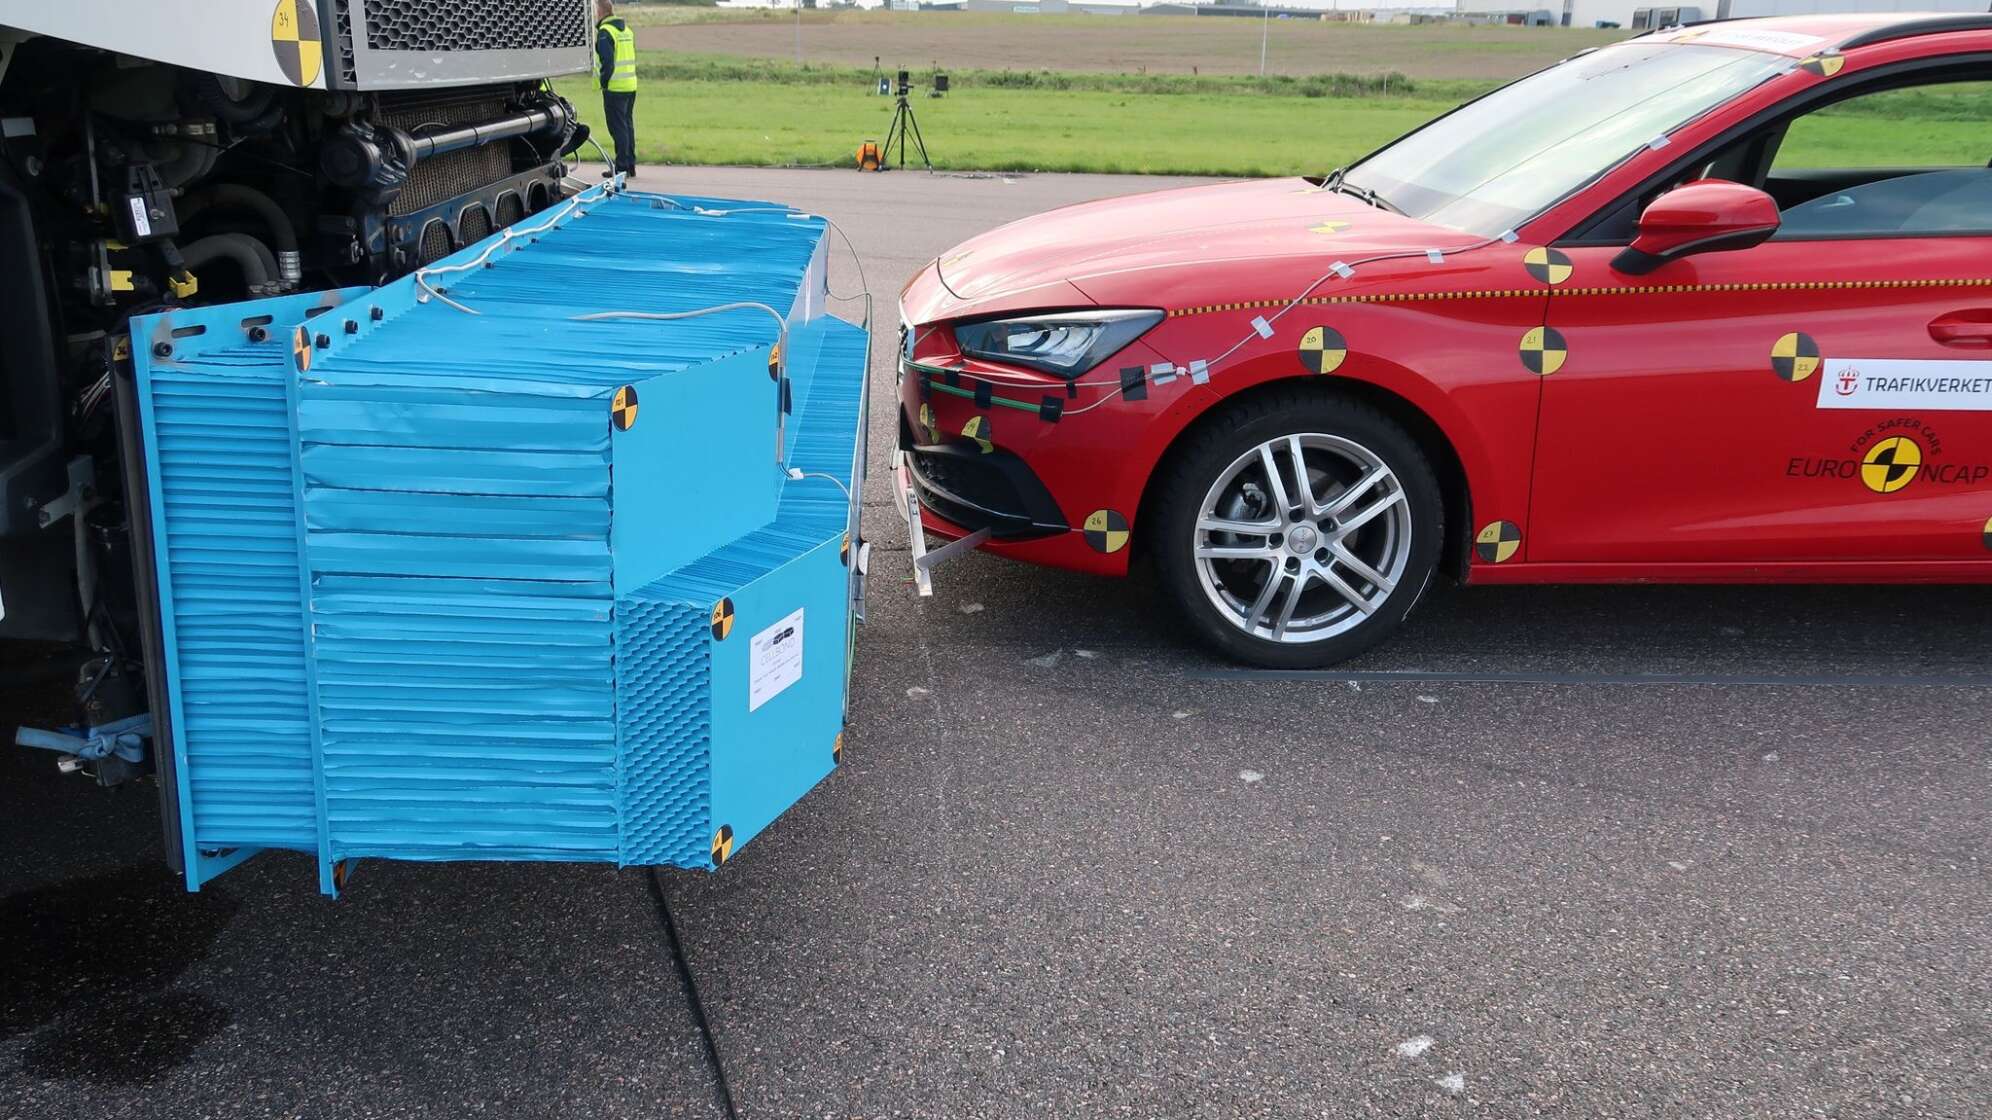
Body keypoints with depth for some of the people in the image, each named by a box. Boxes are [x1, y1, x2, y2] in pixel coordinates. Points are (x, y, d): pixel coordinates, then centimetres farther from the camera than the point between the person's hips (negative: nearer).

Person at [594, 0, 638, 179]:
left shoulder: (605, 32, -12)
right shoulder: (627, 29, 15)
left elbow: (607, 61, -19)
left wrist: (604, 82, -8)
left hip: (615, 87, -8)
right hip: (630, 85, 8)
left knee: (618, 127, -5)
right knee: (628, 125, 14)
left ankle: (622, 166, -4)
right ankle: (630, 165, 18)